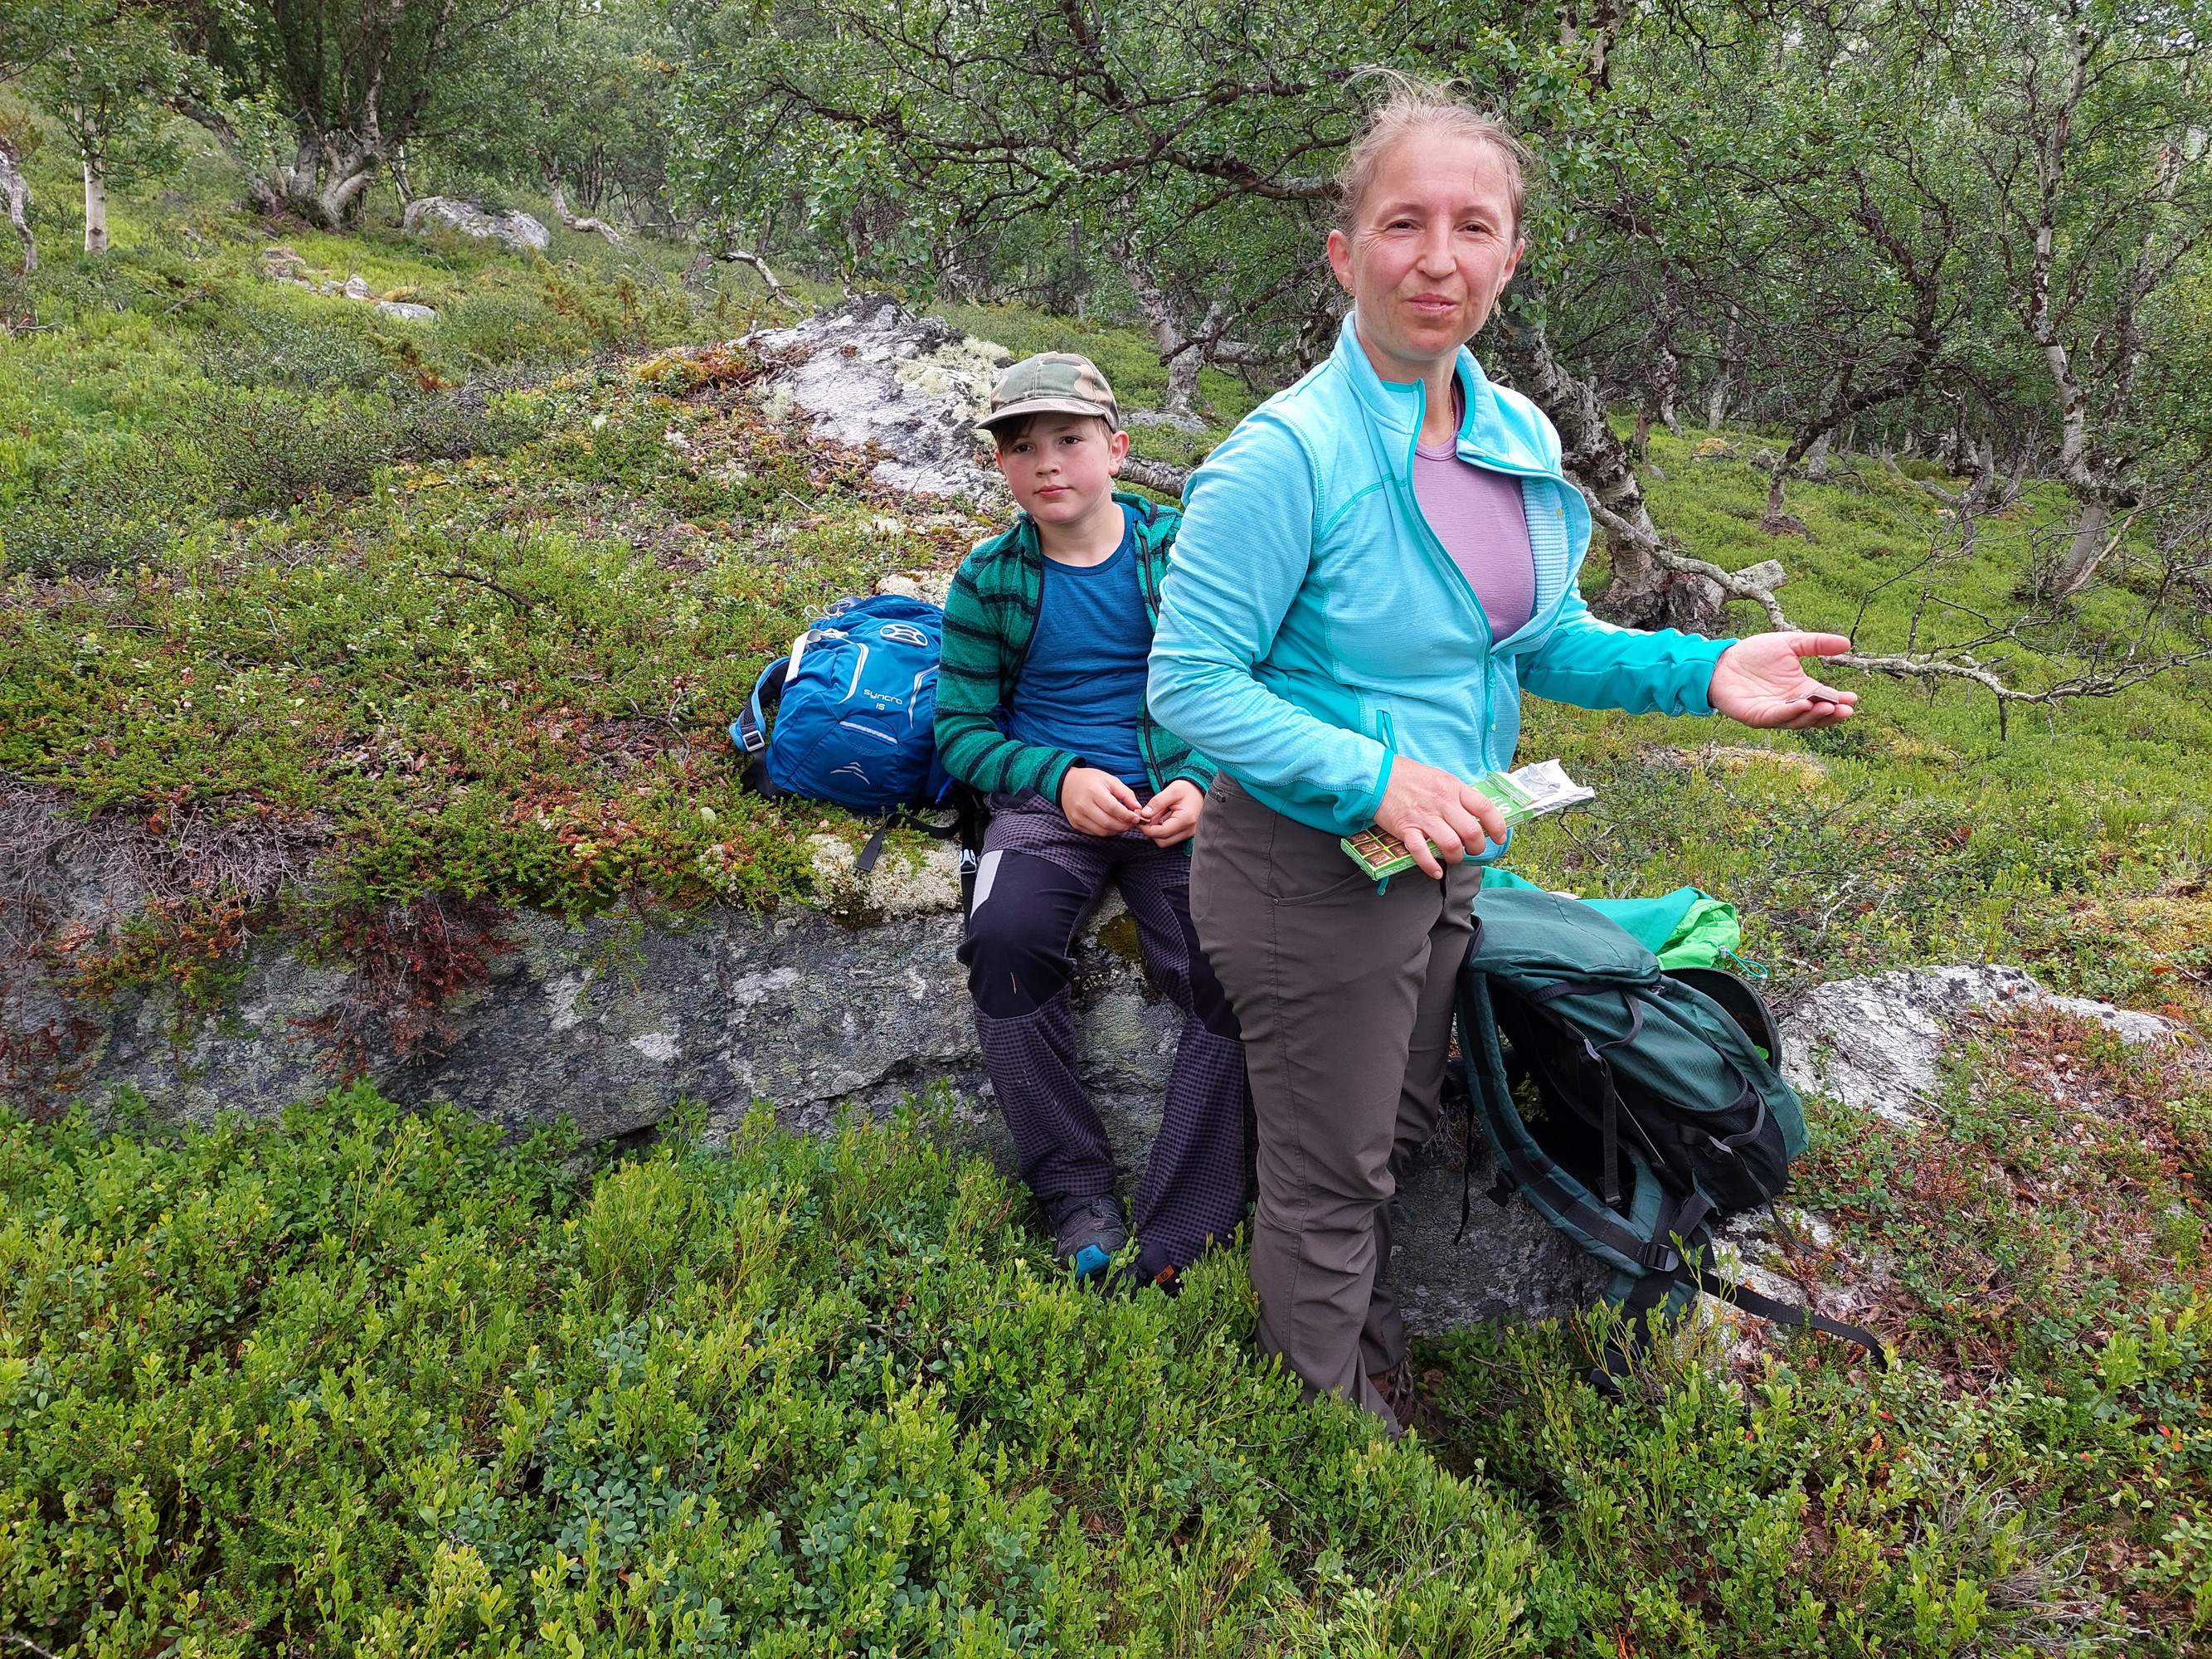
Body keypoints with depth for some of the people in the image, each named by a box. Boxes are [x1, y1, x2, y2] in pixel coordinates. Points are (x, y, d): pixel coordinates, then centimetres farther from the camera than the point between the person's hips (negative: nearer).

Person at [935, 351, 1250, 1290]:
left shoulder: (1182, 549, 4)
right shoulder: (990, 580, 4)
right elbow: (960, 728, 6)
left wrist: (1200, 783, -12)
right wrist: (1061, 778, -12)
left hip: (1178, 797, 0)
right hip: (1047, 798, 0)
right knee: (1004, 940, -31)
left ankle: (1178, 1245, -17)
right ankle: (1076, 1199, -14)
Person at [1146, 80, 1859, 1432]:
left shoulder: (1521, 439, 0)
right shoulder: (1288, 455, -24)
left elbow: (1543, 640, 10)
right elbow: (1189, 681, -22)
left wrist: (1703, 670, -6)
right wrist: (1369, 777, -31)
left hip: (1443, 854, 8)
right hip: (1310, 871, -7)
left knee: (1396, 1131, 26)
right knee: (1331, 1176, 10)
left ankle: (1378, 1361, 51)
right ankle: (1332, 1425, 36)